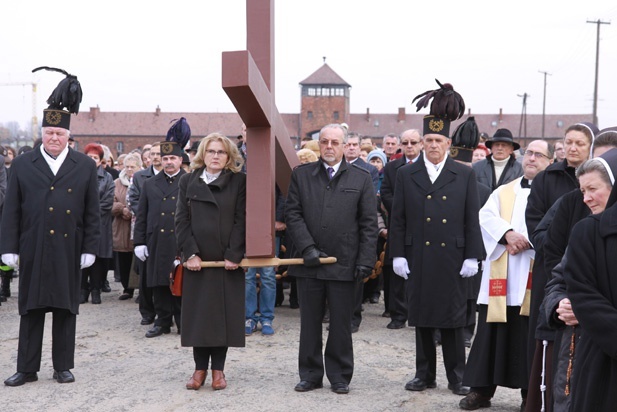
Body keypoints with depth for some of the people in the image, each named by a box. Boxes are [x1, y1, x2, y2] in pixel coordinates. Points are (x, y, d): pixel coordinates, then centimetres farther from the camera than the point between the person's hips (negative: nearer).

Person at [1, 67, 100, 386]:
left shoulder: (85, 166, 4)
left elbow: (92, 213, 4)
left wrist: (89, 249, -1)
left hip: (69, 250, 0)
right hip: (32, 251, 0)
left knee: (66, 309, 7)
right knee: (31, 309, 6)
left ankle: (63, 367, 18)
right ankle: (27, 369, 15)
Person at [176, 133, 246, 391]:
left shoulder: (239, 182, 2)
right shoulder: (188, 182, 7)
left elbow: (241, 220, -4)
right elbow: (181, 220, 3)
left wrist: (234, 255, -12)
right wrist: (190, 253, -8)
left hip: (228, 261, -1)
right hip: (197, 260, 2)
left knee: (224, 314, 2)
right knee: (197, 313, 4)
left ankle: (218, 369, 12)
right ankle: (200, 368, 14)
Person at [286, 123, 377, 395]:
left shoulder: (361, 178, 4)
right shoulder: (301, 175, 7)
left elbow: (368, 224, 2)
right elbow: (293, 215, 2)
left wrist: (366, 260, -6)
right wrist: (307, 248, -10)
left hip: (344, 264, -1)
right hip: (309, 263, 1)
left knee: (341, 324, 7)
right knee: (310, 323, 10)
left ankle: (339, 376, 19)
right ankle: (310, 374, 21)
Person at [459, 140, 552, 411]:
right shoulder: (502, 192, 17)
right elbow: (486, 217, 1)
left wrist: (527, 241, -18)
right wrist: (508, 234, -16)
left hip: (534, 278, -3)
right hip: (500, 276, 3)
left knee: (529, 336, 1)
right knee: (491, 333, 6)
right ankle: (482, 389, 14)